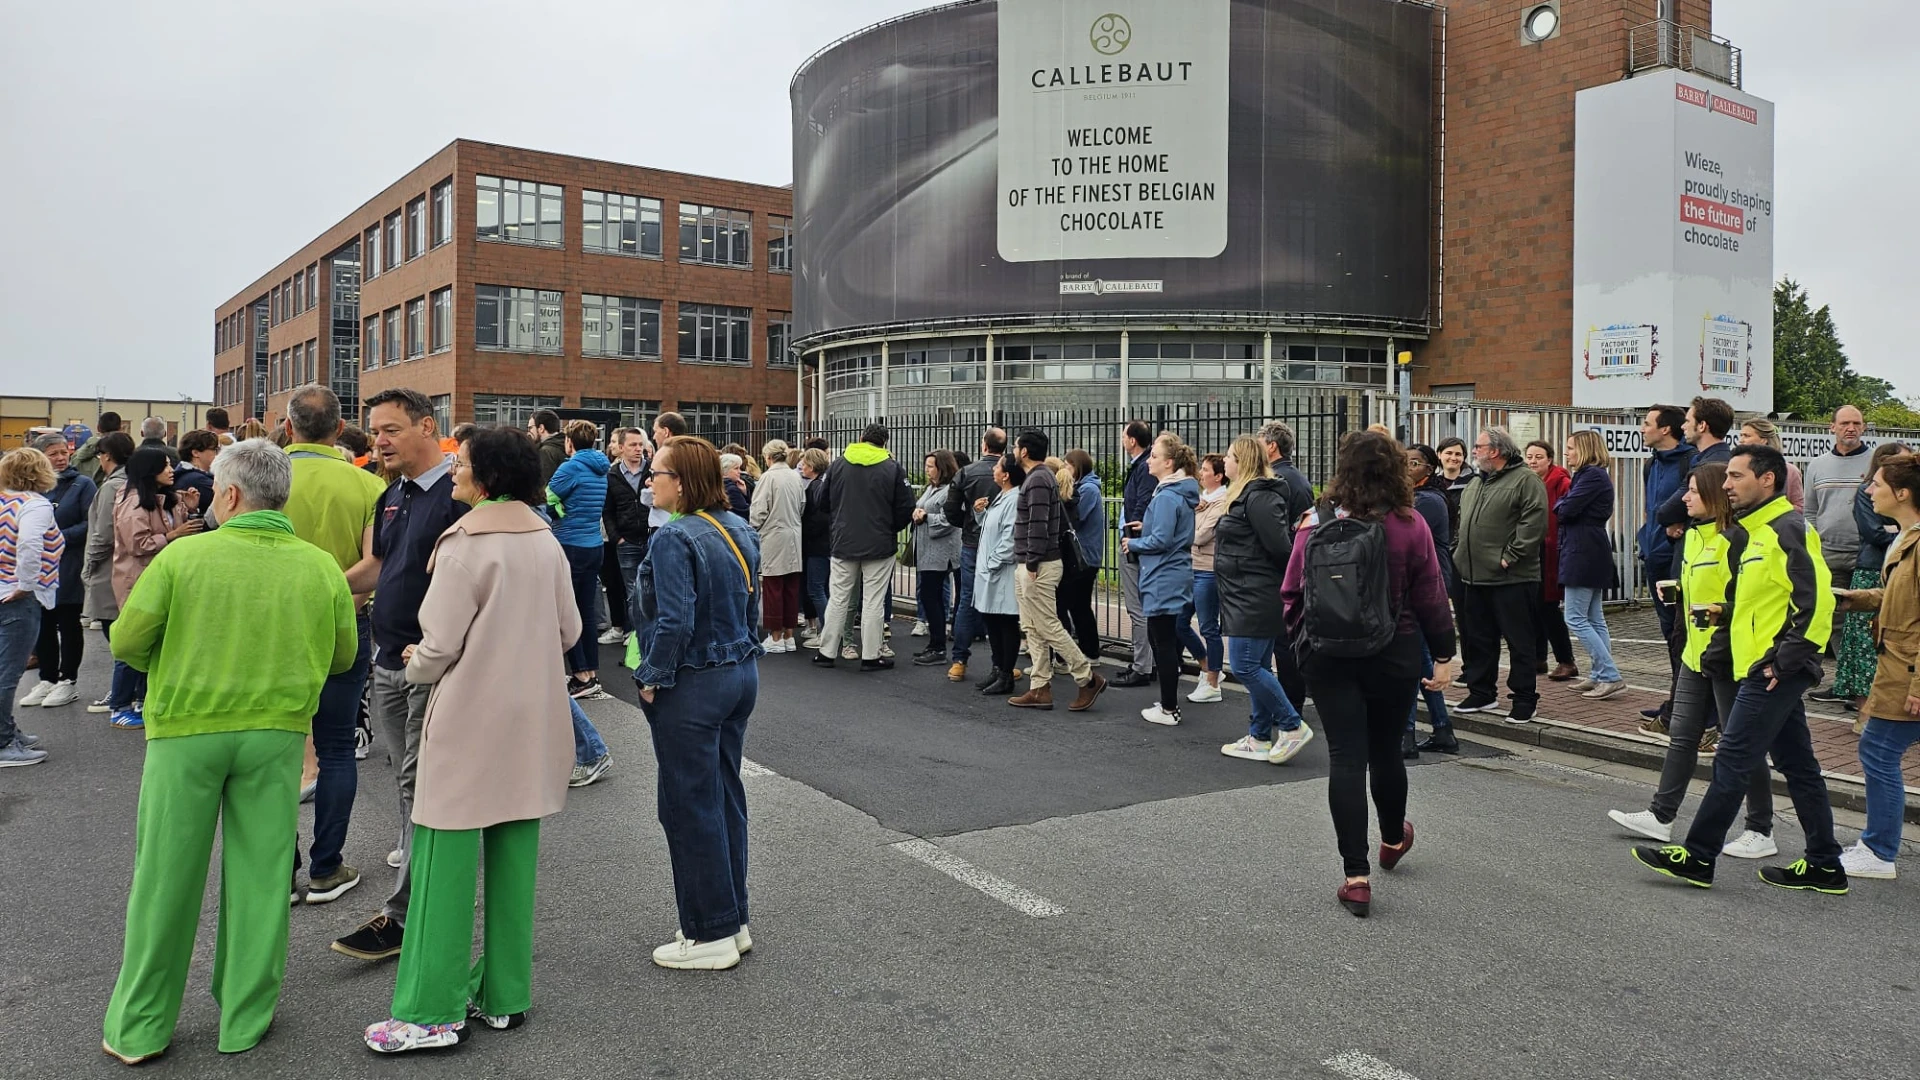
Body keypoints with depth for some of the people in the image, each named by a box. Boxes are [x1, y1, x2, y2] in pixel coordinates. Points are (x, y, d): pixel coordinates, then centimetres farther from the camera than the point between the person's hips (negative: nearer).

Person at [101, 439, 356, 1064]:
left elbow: (127, 642, -6)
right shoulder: (321, 568, -4)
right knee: (259, 875, 11)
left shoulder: (183, 556, -10)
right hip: (276, 734, 2)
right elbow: (343, 656, 6)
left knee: (166, 878, 11)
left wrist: (179, 666, 13)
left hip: (185, 729, -1)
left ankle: (139, 1027, 23)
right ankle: (245, 1018, 21)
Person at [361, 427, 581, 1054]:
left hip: (470, 723, -6)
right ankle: (504, 996, 22)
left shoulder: (465, 545, -15)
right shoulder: (546, 542, 4)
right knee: (514, 858, 12)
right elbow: (569, 631, 10)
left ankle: (431, 1013, 9)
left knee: (445, 863, 2)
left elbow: (439, 647, -13)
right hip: (534, 723, 7)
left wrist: (414, 665, 8)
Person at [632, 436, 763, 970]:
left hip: (692, 686, -9)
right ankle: (733, 921, 28)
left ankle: (711, 935, 14)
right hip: (740, 676, 9)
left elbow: (675, 622, -24)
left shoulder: (674, 538, -19)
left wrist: (652, 680, -12)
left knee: (689, 807, 3)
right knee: (725, 797, 17)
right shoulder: (740, 531, 7)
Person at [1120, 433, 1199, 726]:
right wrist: (1145, 528, 12)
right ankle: (1169, 702, 26)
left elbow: (1161, 541, -22)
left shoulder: (1167, 497, -19)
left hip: (1163, 580, -10)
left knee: (1163, 643, -2)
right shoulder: (1181, 493, 11)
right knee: (1166, 640, 17)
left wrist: (1133, 543, -7)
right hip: (1174, 577, 10)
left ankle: (1169, 710, 5)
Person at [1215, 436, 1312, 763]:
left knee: (1244, 666, -9)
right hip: (1252, 598, 11)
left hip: (1254, 598, -11)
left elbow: (1280, 547, -20)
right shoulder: (1248, 495, 16)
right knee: (1257, 667, 13)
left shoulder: (1258, 498, -17)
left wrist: (1286, 581, -5)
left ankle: (1292, 727, 1)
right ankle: (1260, 739, 20)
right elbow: (1279, 546, 20)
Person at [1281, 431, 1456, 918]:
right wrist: (1443, 655, 3)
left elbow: (1292, 592, 0)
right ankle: (1393, 837, 44)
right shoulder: (1410, 526, -9)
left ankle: (1357, 875, -3)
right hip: (1393, 656, 0)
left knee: (1346, 757, 1)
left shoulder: (1316, 523, -5)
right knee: (1385, 750, 18)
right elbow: (1431, 597, -6)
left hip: (1328, 656, 0)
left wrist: (1303, 638, 14)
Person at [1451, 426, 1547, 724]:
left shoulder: (1525, 480, -9)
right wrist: (1458, 552, 14)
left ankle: (1524, 700, 8)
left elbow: (1534, 522, -18)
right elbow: (1462, 521, 26)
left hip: (1512, 578, -8)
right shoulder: (1475, 483, 18)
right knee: (1477, 639, 13)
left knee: (1520, 642, 0)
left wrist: (1511, 556, -19)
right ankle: (1482, 693, 24)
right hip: (1474, 576, 8)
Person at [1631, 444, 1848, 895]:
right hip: (1769, 671, 10)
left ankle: (1697, 857, 1)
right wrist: (1726, 612, 9)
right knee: (1797, 764, 13)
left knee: (1733, 760, -5)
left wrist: (1785, 658, -21)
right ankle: (1824, 866, 21)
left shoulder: (1788, 528, -13)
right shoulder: (1755, 531, 17)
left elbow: (1816, 600, -20)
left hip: (1773, 671, -10)